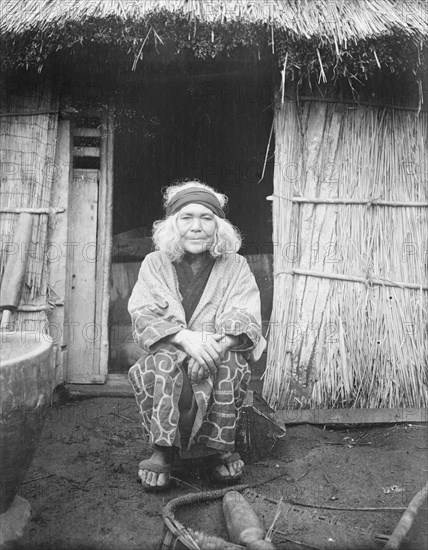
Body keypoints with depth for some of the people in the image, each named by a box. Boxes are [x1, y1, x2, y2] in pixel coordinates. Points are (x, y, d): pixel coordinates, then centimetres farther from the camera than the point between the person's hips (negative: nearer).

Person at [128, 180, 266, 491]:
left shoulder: (236, 267, 6)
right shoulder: (155, 264, 7)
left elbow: (246, 321, -7)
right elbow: (143, 316, -7)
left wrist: (217, 344, -29)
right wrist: (185, 337, -26)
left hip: (221, 355, 0)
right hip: (168, 354, 0)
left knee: (232, 365, -32)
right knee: (161, 363, -33)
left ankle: (221, 447, -10)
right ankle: (163, 450, -15)